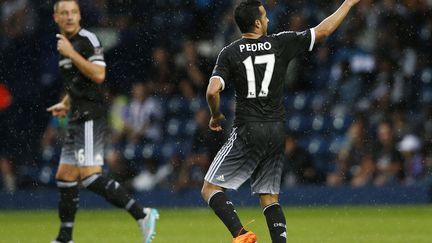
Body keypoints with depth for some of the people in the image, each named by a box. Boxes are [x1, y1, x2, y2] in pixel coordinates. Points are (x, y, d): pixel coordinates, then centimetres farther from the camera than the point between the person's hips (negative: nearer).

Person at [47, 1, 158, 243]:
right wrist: (66, 104, 20)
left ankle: (142, 214, -18)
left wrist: (71, 53, -21)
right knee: (65, 178, 12)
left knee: (90, 176, -19)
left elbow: (98, 75, -23)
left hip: (91, 117, -10)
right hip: (78, 119, 10)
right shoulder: (65, 43, 18)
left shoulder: (87, 39, -10)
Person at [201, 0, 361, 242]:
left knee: (210, 189, 0)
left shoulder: (230, 53, -4)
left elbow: (213, 91, -14)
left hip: (248, 132, -4)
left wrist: (216, 115, 6)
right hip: (277, 132, 4)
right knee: (270, 197, 12)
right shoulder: (280, 43, 2)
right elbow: (323, 30, 10)